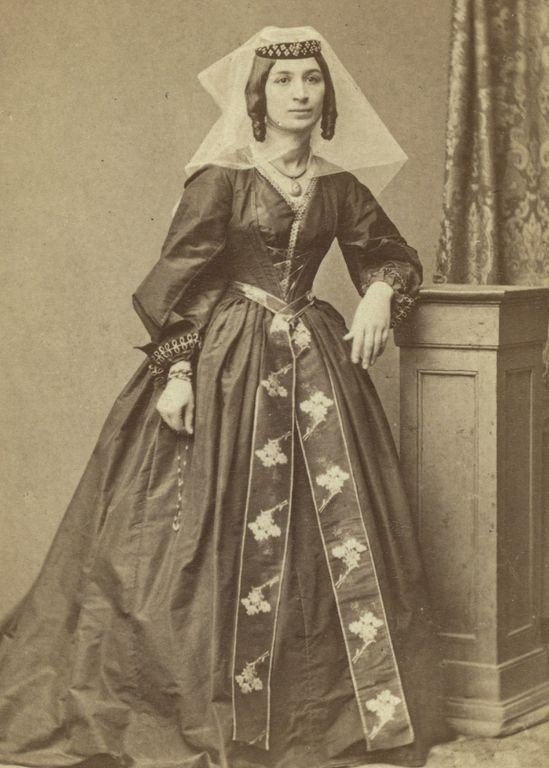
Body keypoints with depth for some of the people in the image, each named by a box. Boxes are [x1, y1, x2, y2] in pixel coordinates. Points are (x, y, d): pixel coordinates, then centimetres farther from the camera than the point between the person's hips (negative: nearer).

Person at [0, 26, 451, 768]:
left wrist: (381, 294, -1)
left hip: (313, 364, 5)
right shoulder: (222, 177, -6)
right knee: (223, 532, -1)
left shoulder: (338, 185, 7)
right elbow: (176, 279, -9)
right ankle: (207, 706, 9)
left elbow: (395, 255, 20)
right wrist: (175, 371, -16)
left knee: (334, 531, 4)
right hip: (225, 366, -5)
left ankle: (333, 704, 15)